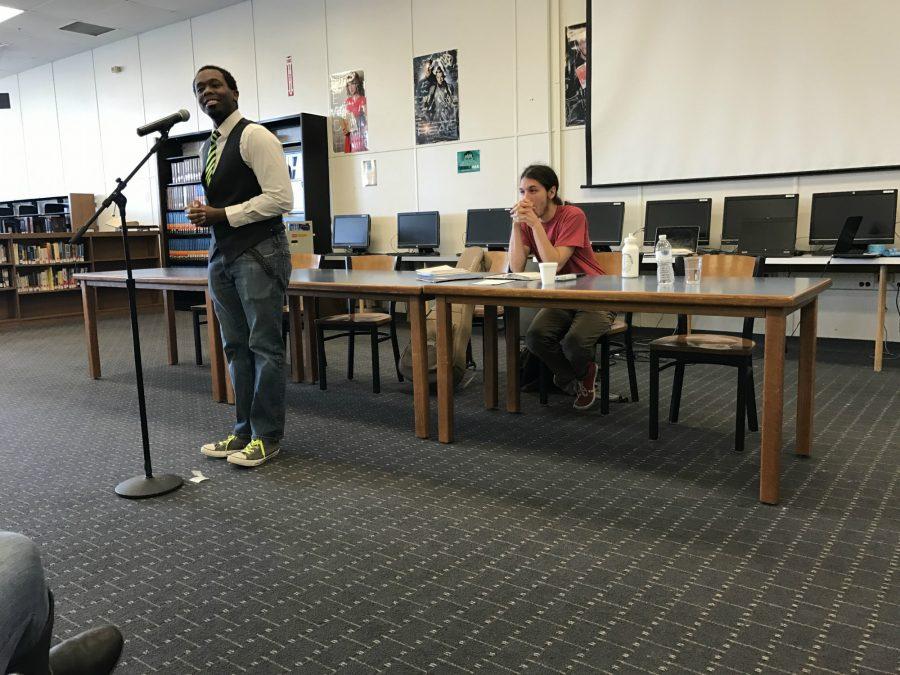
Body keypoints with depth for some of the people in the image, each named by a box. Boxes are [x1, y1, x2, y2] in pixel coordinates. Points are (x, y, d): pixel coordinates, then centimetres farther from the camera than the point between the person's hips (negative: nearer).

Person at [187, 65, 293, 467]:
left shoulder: (254, 136, -7)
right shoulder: (207, 148, 18)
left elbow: (280, 199, -16)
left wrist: (221, 215, -15)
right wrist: (204, 214, 4)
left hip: (258, 253, -8)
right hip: (222, 254, 8)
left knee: (264, 346, -3)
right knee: (235, 347, 11)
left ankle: (268, 436, 8)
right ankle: (244, 430, 21)